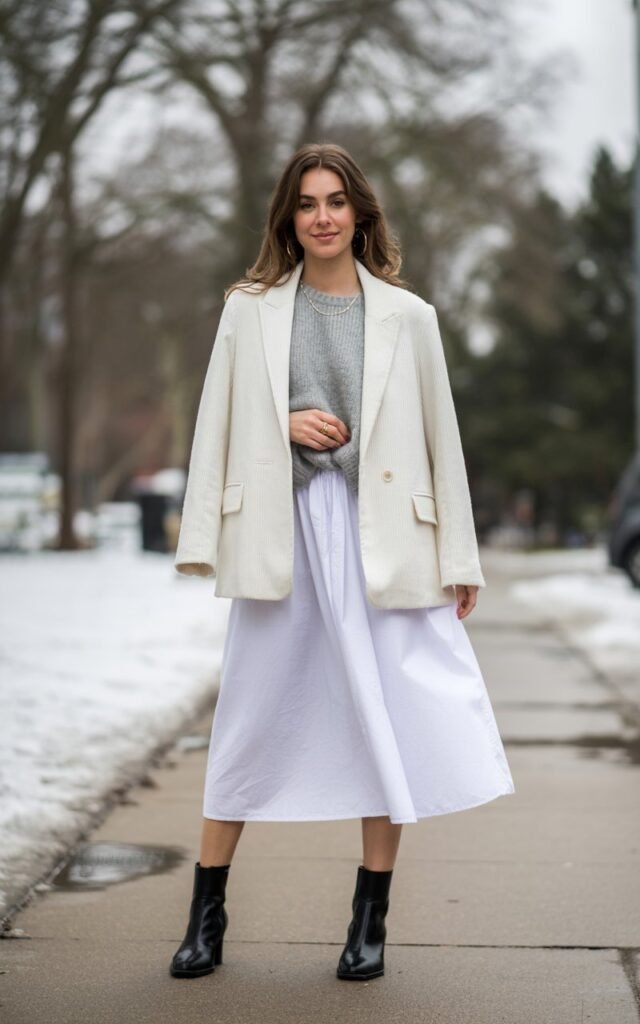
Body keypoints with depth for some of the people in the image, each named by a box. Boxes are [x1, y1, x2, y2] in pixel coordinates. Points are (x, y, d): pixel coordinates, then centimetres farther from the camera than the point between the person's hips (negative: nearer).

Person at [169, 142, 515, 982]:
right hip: (279, 533, 0)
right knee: (251, 718, 5)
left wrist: (459, 559, 4)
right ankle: (207, 912, 17)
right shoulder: (250, 309, 7)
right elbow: (215, 425, 9)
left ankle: (370, 920, 14)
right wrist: (286, 426, -10)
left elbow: (440, 438, 6)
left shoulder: (406, 316, 5)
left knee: (389, 721, 0)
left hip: (379, 536, 0)